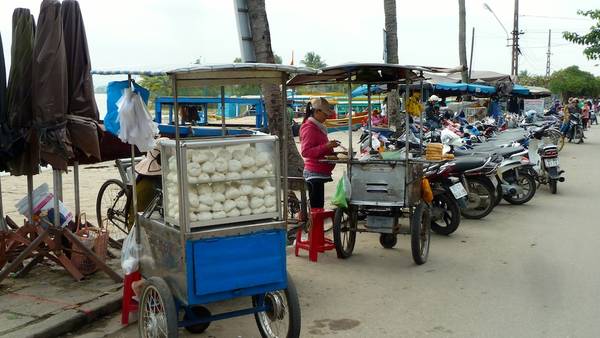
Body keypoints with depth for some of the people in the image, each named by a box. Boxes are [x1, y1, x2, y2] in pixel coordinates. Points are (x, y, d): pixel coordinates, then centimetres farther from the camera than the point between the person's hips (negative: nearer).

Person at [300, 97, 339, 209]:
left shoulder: (317, 127, 18)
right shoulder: (309, 128, -12)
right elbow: (305, 152, -20)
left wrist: (330, 145, 16)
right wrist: (326, 146, -24)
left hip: (319, 174, 10)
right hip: (315, 174, -10)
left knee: (318, 206, 8)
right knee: (316, 208, -11)